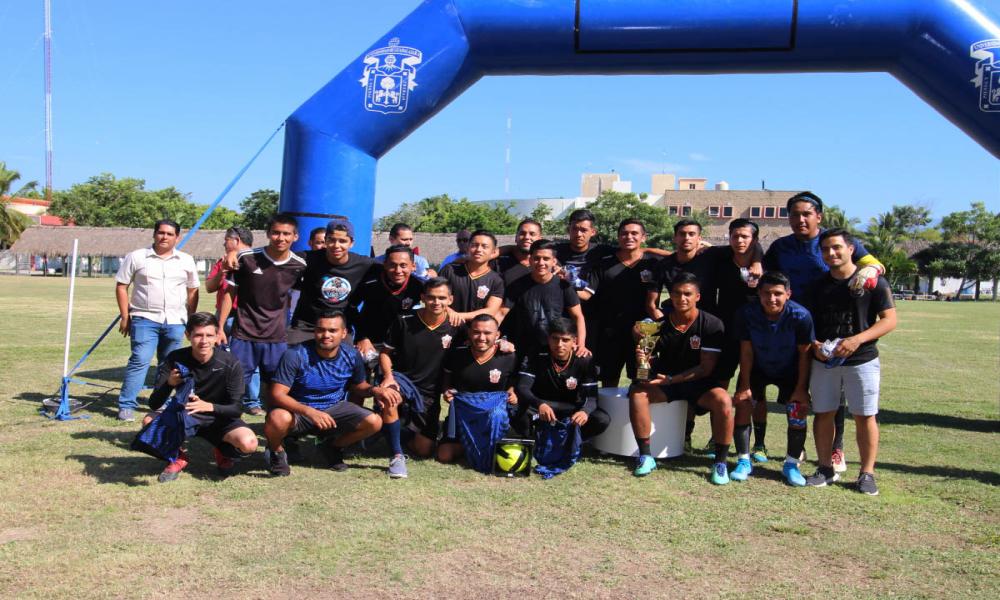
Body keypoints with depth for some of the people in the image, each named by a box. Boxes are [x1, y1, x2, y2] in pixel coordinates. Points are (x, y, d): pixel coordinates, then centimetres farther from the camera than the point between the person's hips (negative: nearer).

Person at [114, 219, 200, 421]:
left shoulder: (186, 260, 9)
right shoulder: (136, 257, 2)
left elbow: (192, 291, 14)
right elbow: (121, 286, 4)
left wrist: (191, 320, 10)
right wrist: (125, 316, -1)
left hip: (175, 321, 3)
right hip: (145, 319, -3)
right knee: (139, 361, -11)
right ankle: (126, 406, -6)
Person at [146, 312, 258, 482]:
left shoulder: (231, 364, -19)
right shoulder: (175, 359, -15)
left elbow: (237, 408, -19)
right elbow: (154, 405, -17)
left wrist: (209, 406, -40)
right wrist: (169, 384, -39)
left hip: (219, 419, -1)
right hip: (184, 417, 2)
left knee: (248, 444, -31)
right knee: (150, 421, -28)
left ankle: (222, 451, 7)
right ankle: (178, 456, 1)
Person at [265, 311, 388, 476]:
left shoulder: (351, 356, -7)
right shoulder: (295, 355, -20)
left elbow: (358, 386, 11)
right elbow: (277, 394, -24)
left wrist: (373, 390, -15)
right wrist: (309, 412, -39)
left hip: (333, 409, 4)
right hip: (298, 410, -4)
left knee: (374, 422, -18)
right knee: (278, 419, -39)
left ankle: (333, 446, 13)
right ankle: (276, 451, 1)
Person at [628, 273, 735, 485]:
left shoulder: (711, 325, -11)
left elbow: (706, 368, -14)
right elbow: (650, 361, 1)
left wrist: (671, 379, -24)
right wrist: (643, 359, -24)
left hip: (699, 383, -2)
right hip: (664, 381, 2)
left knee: (723, 400, -32)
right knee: (637, 392, -26)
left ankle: (720, 462, -15)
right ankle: (645, 456, -16)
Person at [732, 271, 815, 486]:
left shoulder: (801, 316, -29)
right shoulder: (746, 314, -27)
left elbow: (804, 353, -17)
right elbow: (746, 351, -16)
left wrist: (801, 388, -15)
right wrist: (745, 386, -15)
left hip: (790, 371, -1)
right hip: (757, 369, 1)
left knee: (798, 412, -9)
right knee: (743, 405, -9)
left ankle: (791, 464, 9)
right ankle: (744, 461, 6)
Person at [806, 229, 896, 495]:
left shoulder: (873, 281, -5)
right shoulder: (817, 285, 7)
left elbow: (889, 320, -7)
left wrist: (858, 339, -20)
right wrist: (815, 345, -9)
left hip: (862, 360, -3)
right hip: (824, 361, 3)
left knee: (865, 416, 1)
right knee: (823, 414, 6)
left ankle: (867, 473, 12)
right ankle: (826, 469, 18)